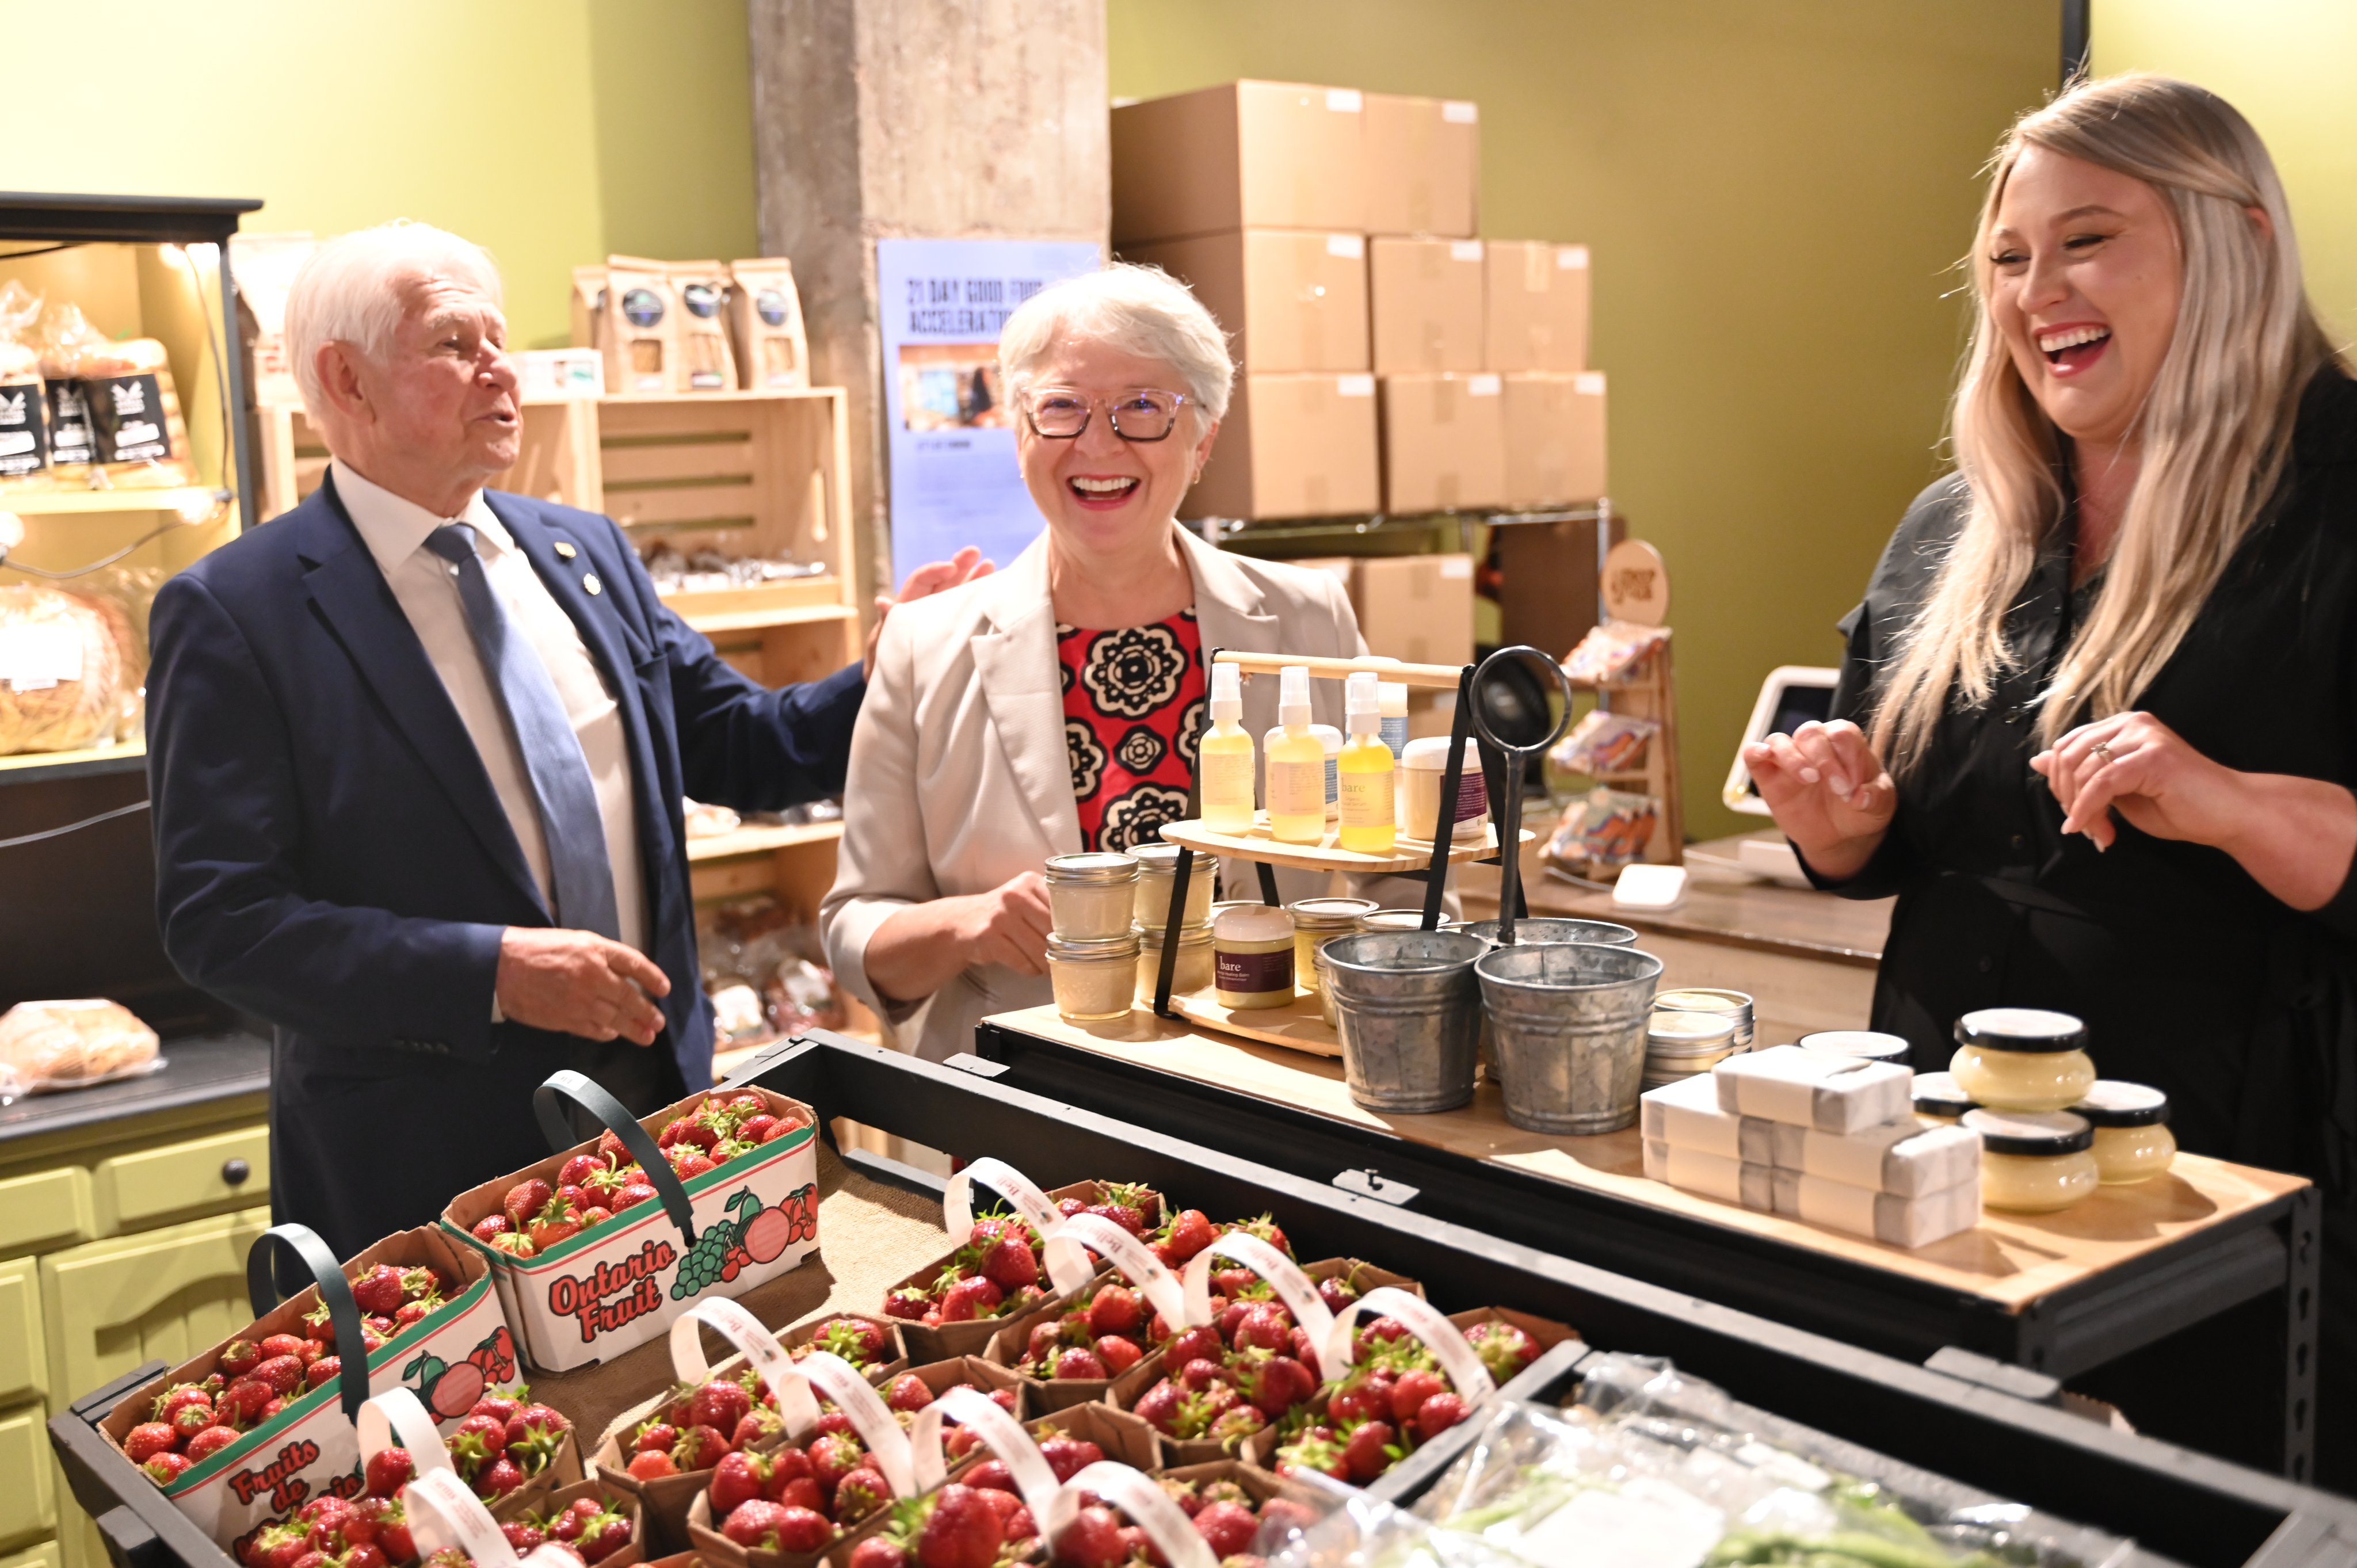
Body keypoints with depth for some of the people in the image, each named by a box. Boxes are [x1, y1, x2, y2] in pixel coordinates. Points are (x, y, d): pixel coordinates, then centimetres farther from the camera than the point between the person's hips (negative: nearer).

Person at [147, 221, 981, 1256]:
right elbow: (219, 918, -14)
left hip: (655, 1097, 5)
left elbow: (740, 749, 12)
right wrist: (492, 969, -23)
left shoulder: (587, 552, 7)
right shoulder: (233, 612, -10)